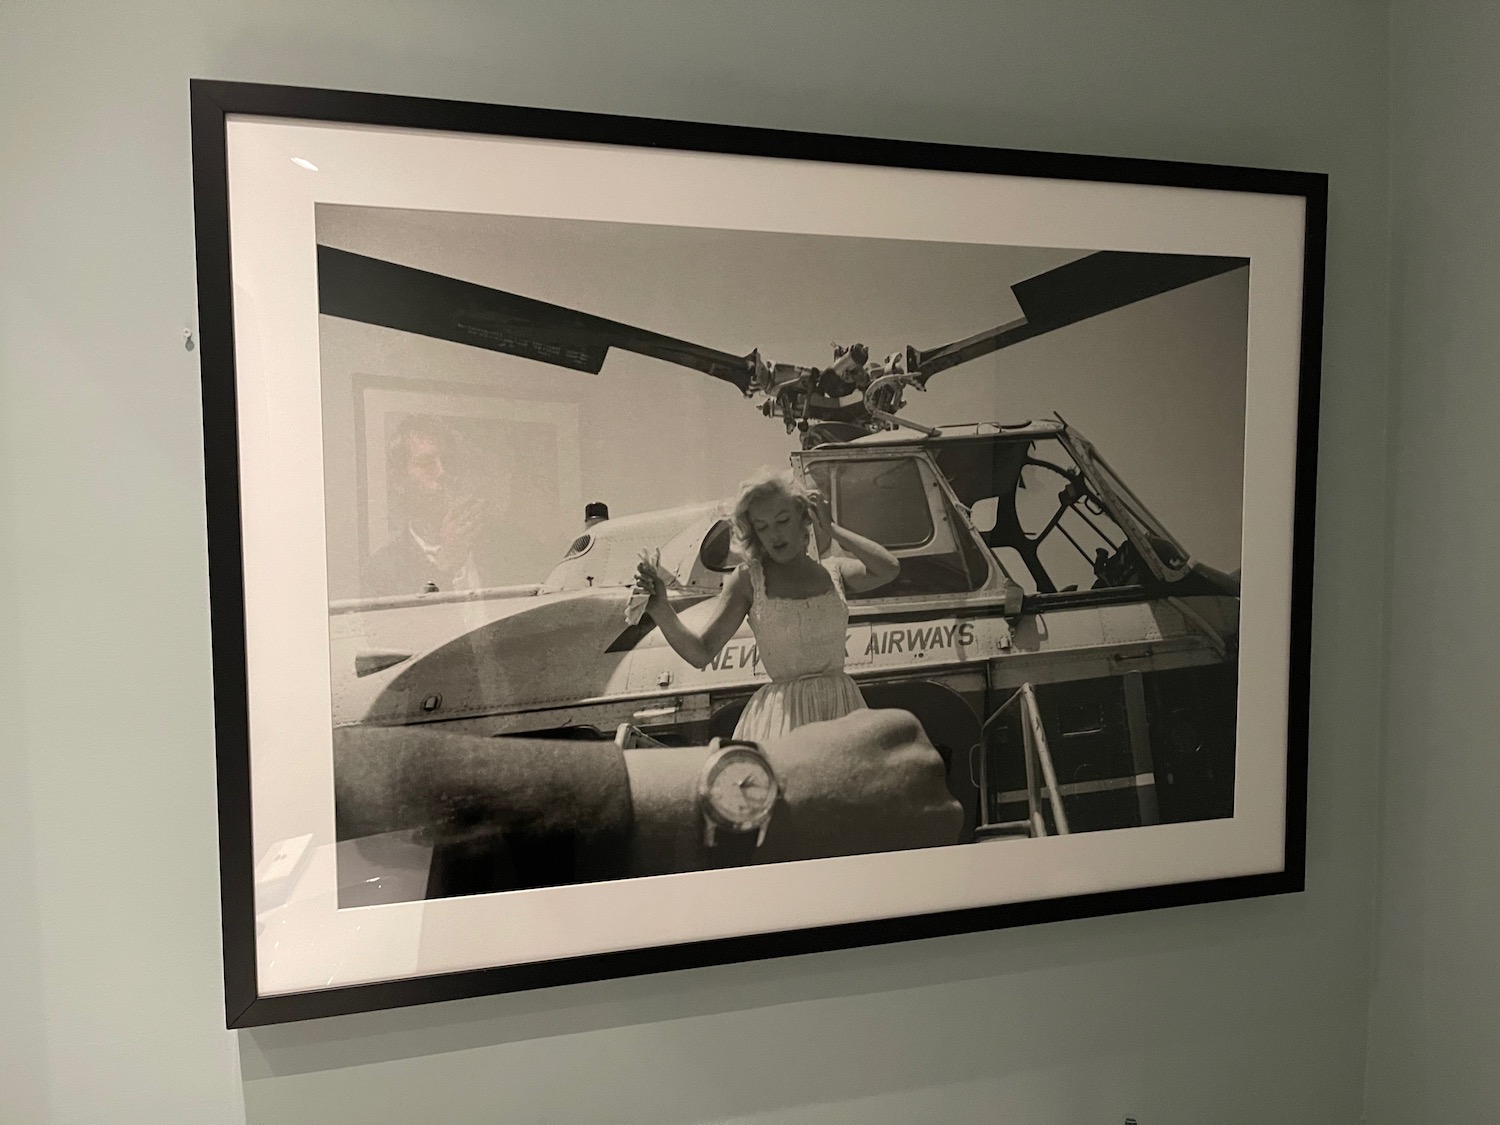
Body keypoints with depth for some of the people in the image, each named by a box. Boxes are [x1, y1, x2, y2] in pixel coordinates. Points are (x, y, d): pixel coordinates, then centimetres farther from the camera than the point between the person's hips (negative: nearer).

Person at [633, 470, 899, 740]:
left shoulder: (833, 570, 8)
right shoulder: (748, 579, 0)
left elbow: (889, 569, -11)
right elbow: (701, 653, -4)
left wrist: (832, 529, -3)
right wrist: (660, 608, -20)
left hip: (842, 708, 3)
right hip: (783, 717, -2)